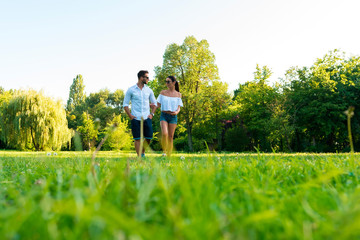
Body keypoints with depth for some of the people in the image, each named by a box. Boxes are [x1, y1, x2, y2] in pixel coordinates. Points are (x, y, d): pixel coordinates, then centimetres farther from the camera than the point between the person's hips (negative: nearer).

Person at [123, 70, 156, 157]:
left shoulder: (149, 90, 9)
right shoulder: (131, 90, 0)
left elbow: (154, 103, 18)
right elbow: (125, 104, 3)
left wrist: (152, 114, 4)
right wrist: (130, 116, -6)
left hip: (146, 118, 3)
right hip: (135, 118, -3)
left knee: (149, 137, -1)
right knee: (137, 139, -2)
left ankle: (143, 152, 23)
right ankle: (140, 156, 6)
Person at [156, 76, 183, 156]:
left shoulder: (178, 94, 6)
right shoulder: (163, 92, 7)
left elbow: (178, 108, 2)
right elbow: (158, 105, 8)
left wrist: (176, 112, -20)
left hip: (173, 117, 0)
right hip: (164, 116, 0)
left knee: (170, 137, 1)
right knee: (164, 134, -21)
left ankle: (169, 155, 9)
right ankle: (164, 152, -3)